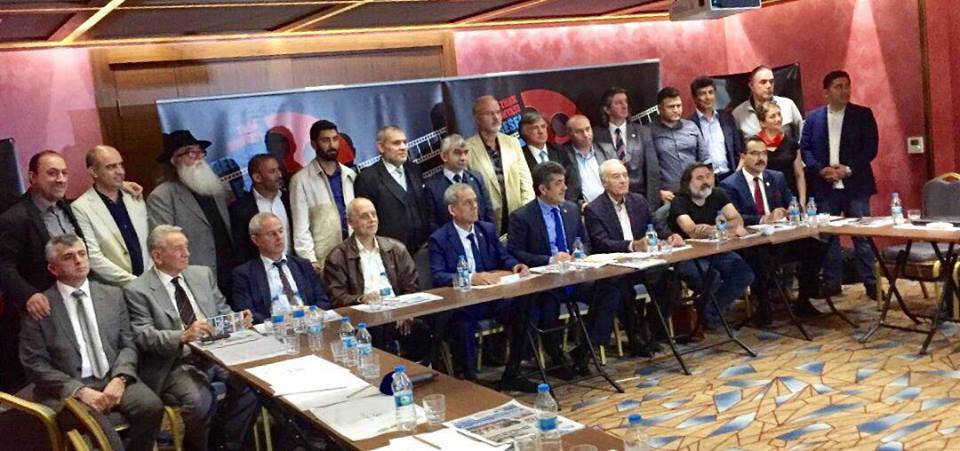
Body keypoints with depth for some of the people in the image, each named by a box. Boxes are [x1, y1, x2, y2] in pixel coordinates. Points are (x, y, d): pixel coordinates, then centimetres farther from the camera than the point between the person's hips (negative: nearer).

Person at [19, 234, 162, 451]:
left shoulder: (113, 295, 13)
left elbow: (128, 345, 12)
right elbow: (35, 364, -1)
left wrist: (119, 379, -9)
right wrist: (79, 390, -14)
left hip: (113, 379, 4)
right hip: (67, 387, -4)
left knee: (151, 406, -25)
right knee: (95, 420, -36)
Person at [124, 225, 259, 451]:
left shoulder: (203, 274, 15)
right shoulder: (137, 290, -1)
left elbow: (224, 312, 19)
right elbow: (143, 337, -11)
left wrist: (238, 320, -4)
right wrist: (183, 336, -28)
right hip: (176, 364, -4)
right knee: (201, 400, -32)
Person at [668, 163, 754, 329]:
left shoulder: (718, 194, 3)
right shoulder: (679, 201, -14)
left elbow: (737, 219, -10)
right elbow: (693, 232, -28)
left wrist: (710, 229, -29)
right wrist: (729, 228, -23)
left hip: (715, 250, 6)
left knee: (745, 275, -15)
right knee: (712, 278, -31)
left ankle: (710, 314, 0)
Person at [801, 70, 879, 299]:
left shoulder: (863, 115, 4)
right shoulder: (813, 117, 9)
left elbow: (870, 149, -2)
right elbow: (805, 148, 5)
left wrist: (848, 169, -13)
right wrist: (820, 169, -11)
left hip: (855, 184, -2)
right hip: (824, 186, 2)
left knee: (862, 235, -2)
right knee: (827, 236, 5)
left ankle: (871, 283, 5)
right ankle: (831, 282, 15)